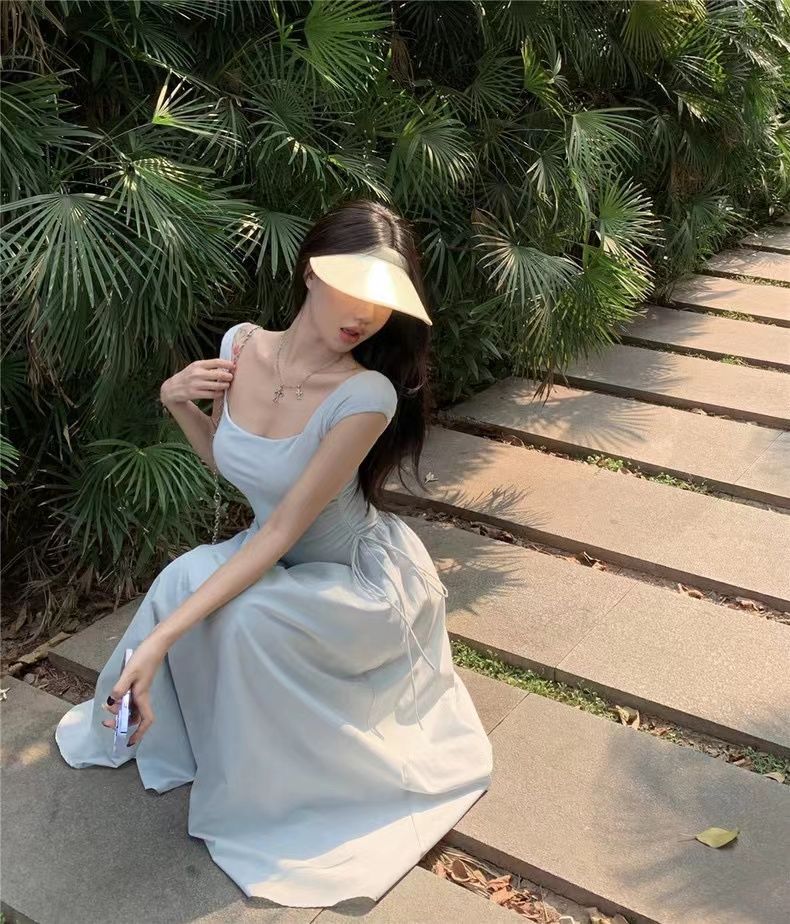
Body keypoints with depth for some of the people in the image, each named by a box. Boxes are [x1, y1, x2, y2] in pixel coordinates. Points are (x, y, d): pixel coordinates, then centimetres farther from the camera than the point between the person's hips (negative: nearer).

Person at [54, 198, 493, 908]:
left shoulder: (367, 395, -30)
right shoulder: (241, 347, -12)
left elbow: (284, 529, -31)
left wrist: (161, 638, -35)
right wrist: (179, 404, -13)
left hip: (362, 581, -5)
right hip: (270, 557, 5)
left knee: (246, 617, -31)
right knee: (189, 576, -25)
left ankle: (257, 798, -4)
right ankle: (161, 727, 5)